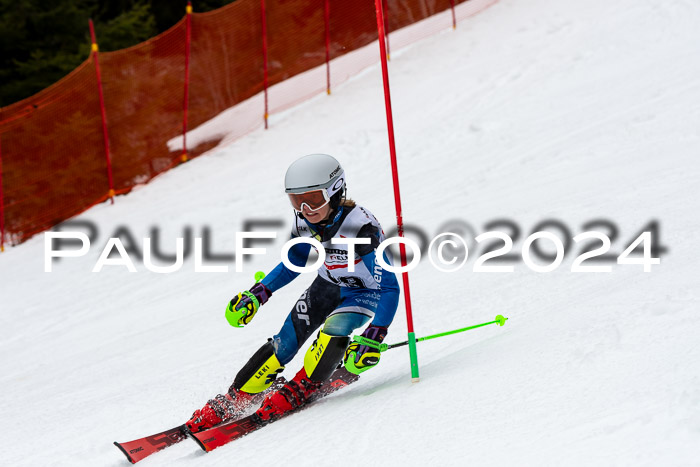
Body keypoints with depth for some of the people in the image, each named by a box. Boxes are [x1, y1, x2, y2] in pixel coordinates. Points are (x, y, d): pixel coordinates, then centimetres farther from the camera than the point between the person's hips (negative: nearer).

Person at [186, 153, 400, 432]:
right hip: (326, 286, 5)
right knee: (285, 342, -8)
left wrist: (374, 337, -42)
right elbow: (295, 261, 7)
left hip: (365, 292, -5)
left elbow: (389, 287, -34)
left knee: (333, 333, -31)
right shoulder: (305, 221, -15)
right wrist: (258, 294, 2)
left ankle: (300, 389, -10)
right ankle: (234, 401, 0)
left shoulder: (362, 228, -35)